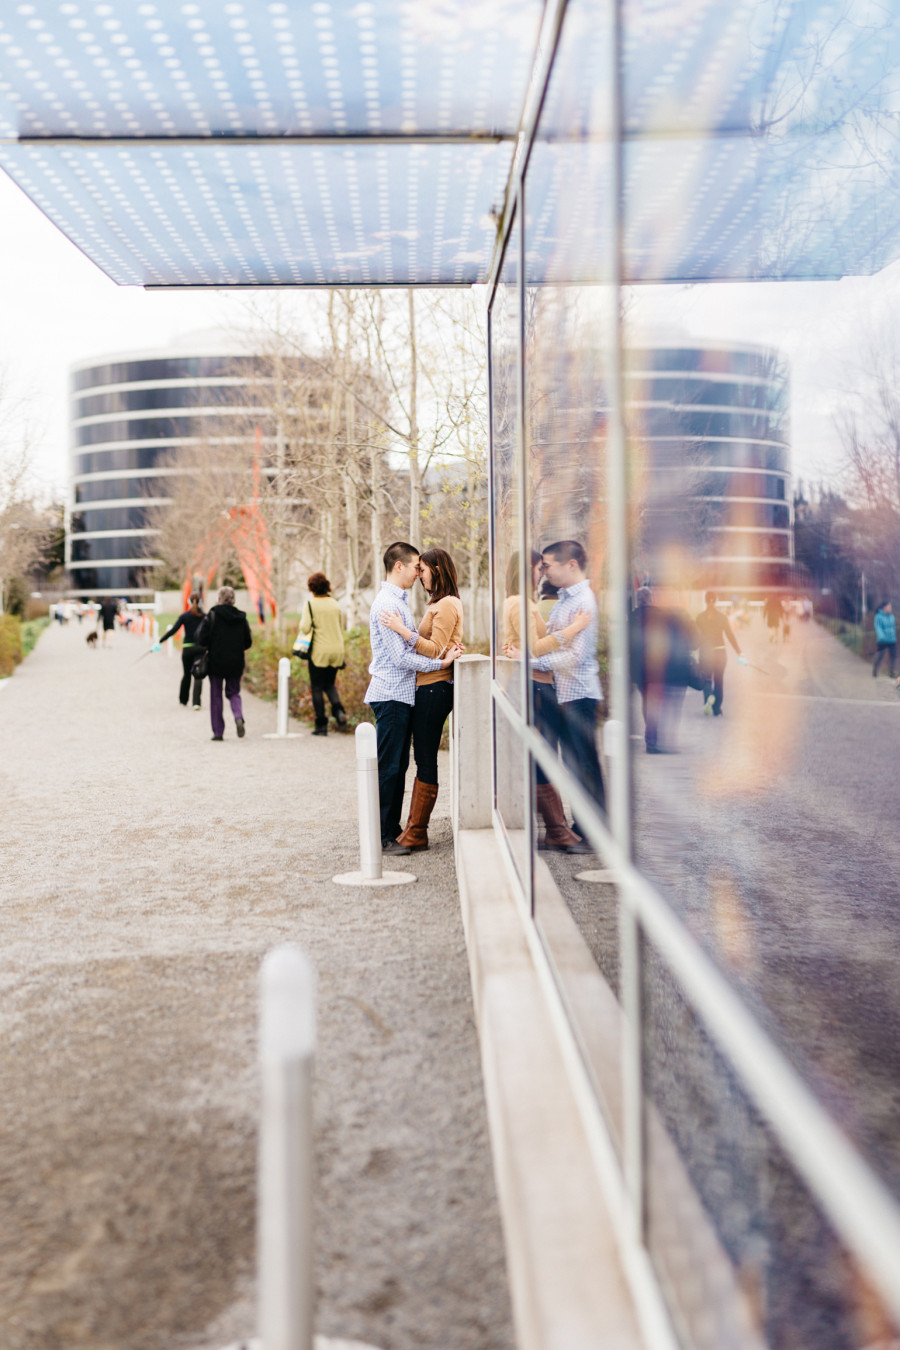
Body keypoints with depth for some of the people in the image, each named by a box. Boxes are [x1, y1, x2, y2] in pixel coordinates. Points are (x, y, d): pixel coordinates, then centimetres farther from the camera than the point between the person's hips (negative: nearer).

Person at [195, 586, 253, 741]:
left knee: (216, 696, 7)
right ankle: (239, 717, -13)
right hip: (236, 663, 3)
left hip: (216, 661, -2)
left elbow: (202, 639, -11)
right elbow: (248, 642, 4)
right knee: (234, 692, 16)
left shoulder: (212, 615, -8)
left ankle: (218, 731, 7)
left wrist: (209, 647, 9)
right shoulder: (241, 617, 1)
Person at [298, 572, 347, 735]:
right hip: (337, 649, 4)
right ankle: (338, 709, -9)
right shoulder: (335, 604, 8)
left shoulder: (310, 604, -7)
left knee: (317, 687, 5)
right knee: (330, 684, 18)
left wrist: (301, 622, 8)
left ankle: (321, 725, 3)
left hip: (319, 651, -4)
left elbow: (305, 628, -14)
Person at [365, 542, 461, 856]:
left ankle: (393, 831, 20)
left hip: (402, 695, 10)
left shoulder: (398, 602, 17)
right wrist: (441, 663, -13)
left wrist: (443, 652, 9)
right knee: (388, 768, -5)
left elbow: (412, 644, 22)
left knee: (398, 766, 13)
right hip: (391, 696, -10)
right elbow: (400, 657, -19)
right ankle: (382, 837, 0)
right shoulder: (386, 604, -15)